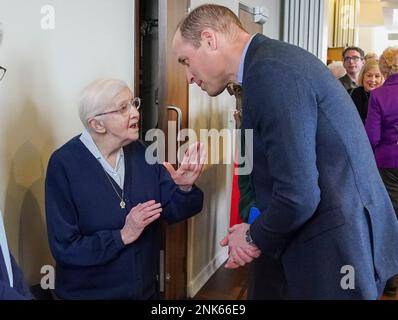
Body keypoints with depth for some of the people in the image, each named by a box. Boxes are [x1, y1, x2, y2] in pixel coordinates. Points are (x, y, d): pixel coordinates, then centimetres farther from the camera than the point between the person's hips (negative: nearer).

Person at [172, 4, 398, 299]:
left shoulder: (270, 71, -21)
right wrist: (259, 232, 8)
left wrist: (256, 238, -7)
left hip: (337, 250, -9)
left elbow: (298, 196, -25)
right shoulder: (273, 60, 9)